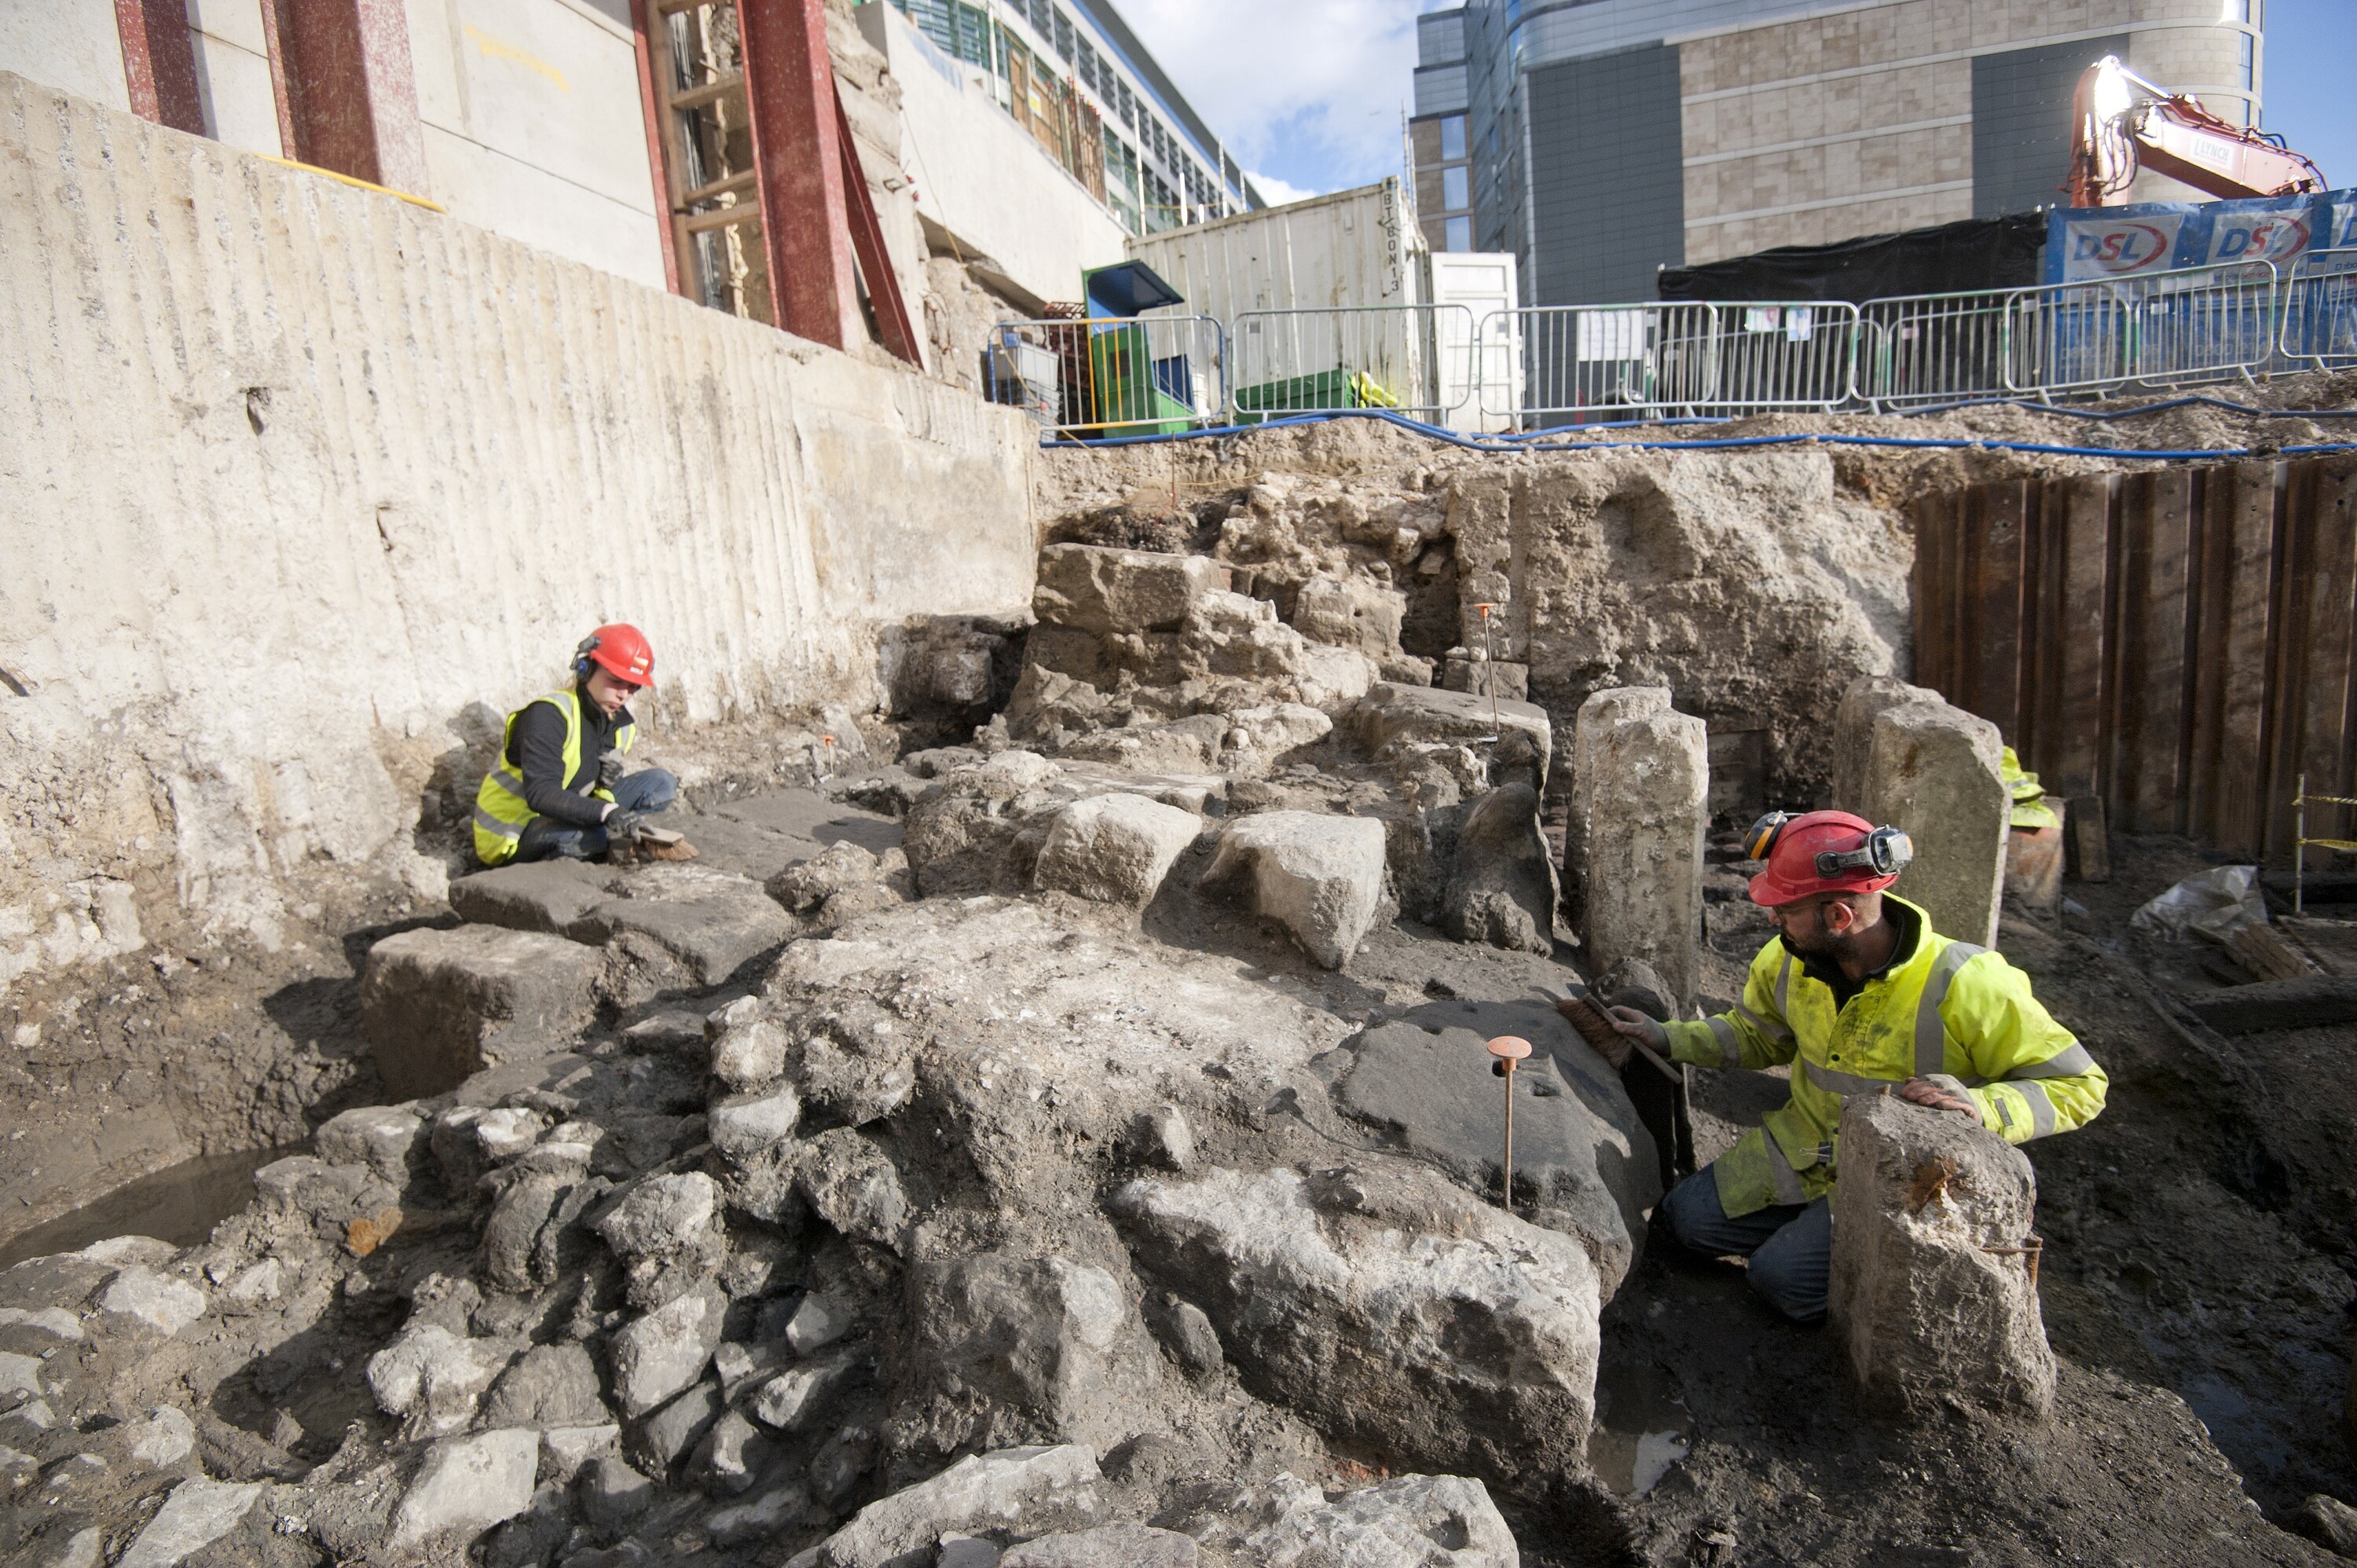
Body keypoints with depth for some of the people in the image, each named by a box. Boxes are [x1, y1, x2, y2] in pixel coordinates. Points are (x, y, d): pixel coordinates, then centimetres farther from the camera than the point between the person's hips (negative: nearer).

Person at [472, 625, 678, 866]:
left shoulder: (623, 725, 2)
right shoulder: (548, 715, -22)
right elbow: (540, 794, -33)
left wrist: (609, 783, -16)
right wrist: (606, 812, -46)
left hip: (563, 818, 8)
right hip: (514, 837, -8)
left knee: (662, 784, -6)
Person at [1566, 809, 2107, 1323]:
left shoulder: (1966, 986, -27)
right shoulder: (1785, 963, -9)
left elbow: (2080, 1085, -19)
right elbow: (1757, 1036, 10)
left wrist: (1983, 1108, -39)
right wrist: (1665, 1038, -3)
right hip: (1803, 1150, 6)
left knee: (1783, 1276, -19)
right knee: (1690, 1218, -1)